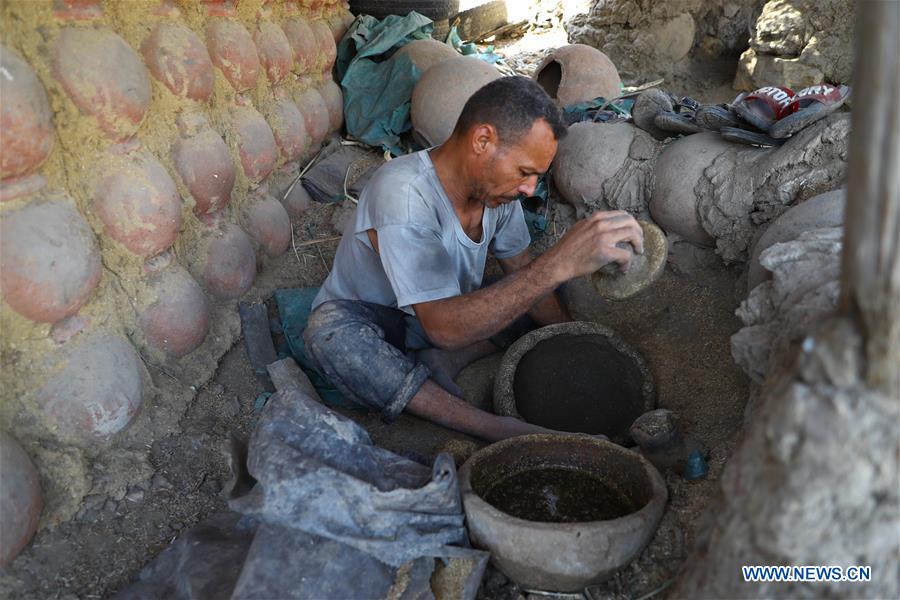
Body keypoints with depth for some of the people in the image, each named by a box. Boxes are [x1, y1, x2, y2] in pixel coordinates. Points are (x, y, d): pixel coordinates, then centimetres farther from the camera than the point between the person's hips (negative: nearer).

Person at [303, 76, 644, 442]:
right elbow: (444, 327, -43)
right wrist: (558, 265, -51)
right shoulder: (402, 194, -34)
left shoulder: (496, 184, -11)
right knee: (330, 330, -40)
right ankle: (498, 430, -37)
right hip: (371, 326, -6)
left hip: (450, 322, 7)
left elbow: (523, 275, 5)